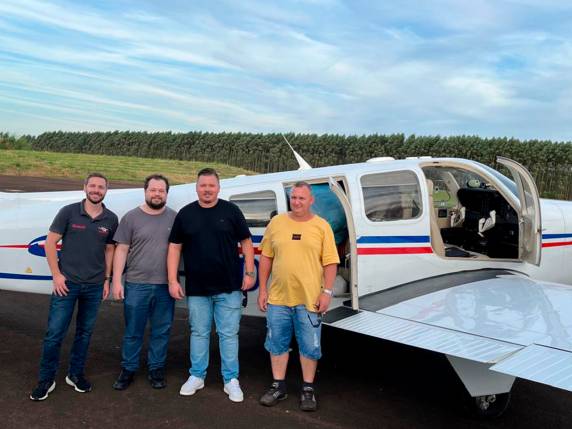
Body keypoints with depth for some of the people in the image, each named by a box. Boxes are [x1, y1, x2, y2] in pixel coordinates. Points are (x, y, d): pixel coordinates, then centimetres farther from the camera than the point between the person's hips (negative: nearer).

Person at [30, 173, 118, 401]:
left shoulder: (111, 219, 2)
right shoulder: (69, 212, -5)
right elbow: (50, 242, -3)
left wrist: (107, 279, 9)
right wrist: (56, 274, -7)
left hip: (94, 285, 3)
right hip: (67, 282, -2)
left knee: (85, 332, 12)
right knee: (55, 332, 1)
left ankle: (75, 374, 28)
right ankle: (46, 379, 15)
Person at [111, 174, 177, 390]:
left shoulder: (175, 218, 4)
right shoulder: (131, 217, 0)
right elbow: (121, 250, 0)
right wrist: (116, 281, -5)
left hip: (165, 286, 1)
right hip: (136, 285, -1)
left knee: (161, 331, 11)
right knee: (133, 331, 9)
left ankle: (156, 369, 26)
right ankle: (128, 369, 25)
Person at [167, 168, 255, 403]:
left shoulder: (231, 211, 1)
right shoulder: (185, 214, 4)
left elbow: (246, 242, 4)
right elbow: (175, 248, 5)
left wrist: (249, 272, -3)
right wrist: (173, 281, -1)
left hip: (229, 287, -1)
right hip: (196, 288, 1)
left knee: (229, 334, 4)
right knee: (199, 333, 12)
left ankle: (231, 380, 15)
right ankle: (197, 376, 26)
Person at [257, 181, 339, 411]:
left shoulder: (322, 226, -1)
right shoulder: (276, 222, 5)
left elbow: (330, 262, -1)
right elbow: (266, 257, 8)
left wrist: (327, 292, -8)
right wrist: (262, 289, 4)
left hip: (309, 299, -2)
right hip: (278, 298, 2)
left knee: (310, 346, 7)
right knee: (277, 344, 12)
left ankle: (308, 390, 24)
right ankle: (278, 386, 28)